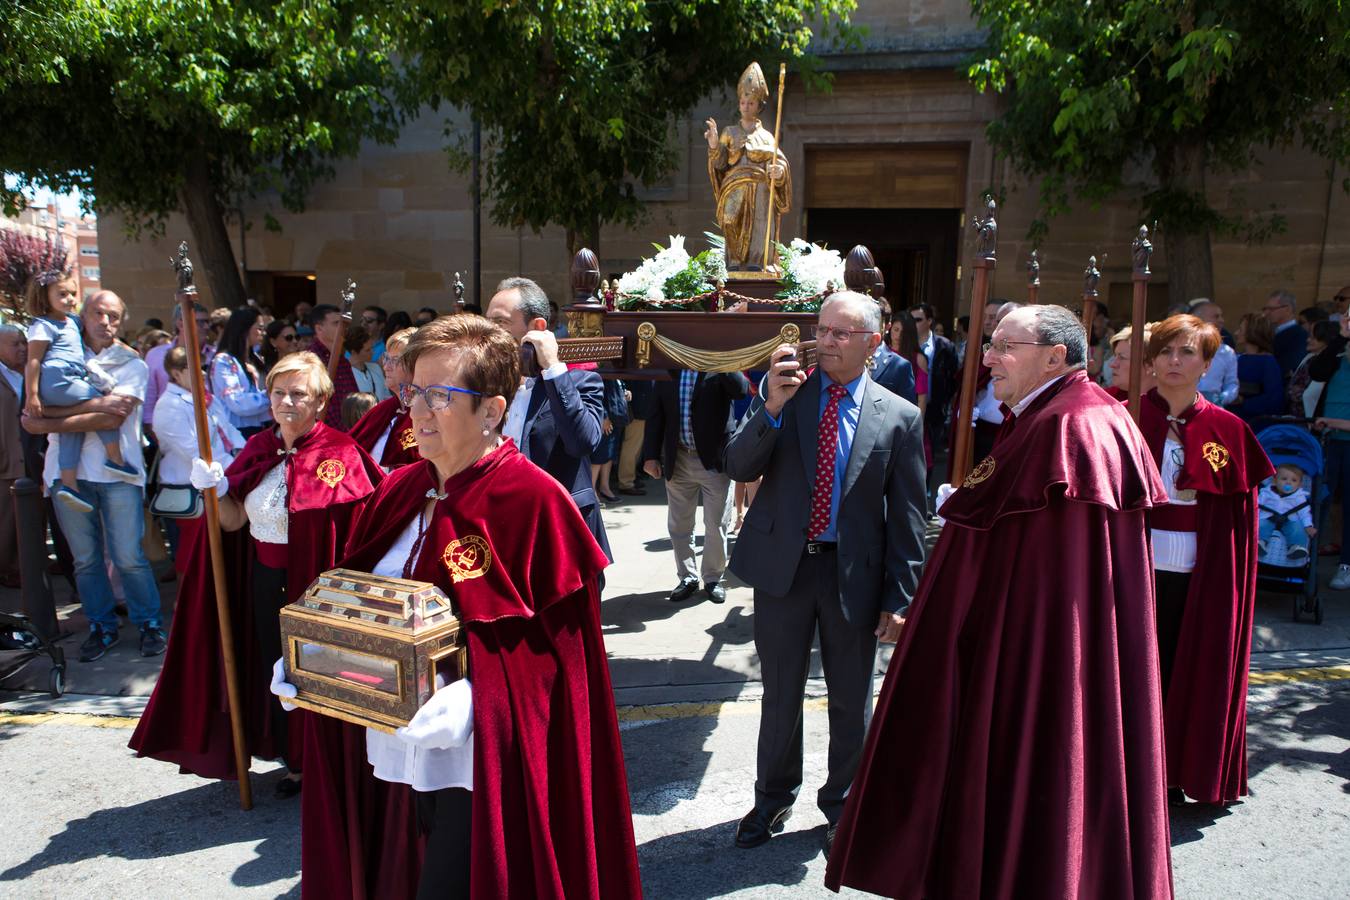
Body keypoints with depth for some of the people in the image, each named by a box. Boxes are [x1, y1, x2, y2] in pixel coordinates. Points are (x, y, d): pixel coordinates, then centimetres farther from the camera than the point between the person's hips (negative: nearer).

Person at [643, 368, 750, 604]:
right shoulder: (669, 370, 5)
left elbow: (741, 389, -24)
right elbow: (656, 414, 7)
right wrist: (651, 455, 2)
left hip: (714, 459, -3)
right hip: (678, 460, 3)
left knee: (717, 526, 6)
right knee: (679, 525, 11)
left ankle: (713, 578, 25)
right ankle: (687, 578, 27)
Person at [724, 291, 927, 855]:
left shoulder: (899, 417, -3)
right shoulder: (786, 394, 0)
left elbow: (908, 515, -1)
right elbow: (739, 468, -7)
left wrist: (899, 598, -4)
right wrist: (772, 407, -22)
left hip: (854, 574, 0)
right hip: (783, 565, 1)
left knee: (851, 702, 14)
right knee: (780, 693, 15)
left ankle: (842, 804, 36)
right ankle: (774, 797, 36)